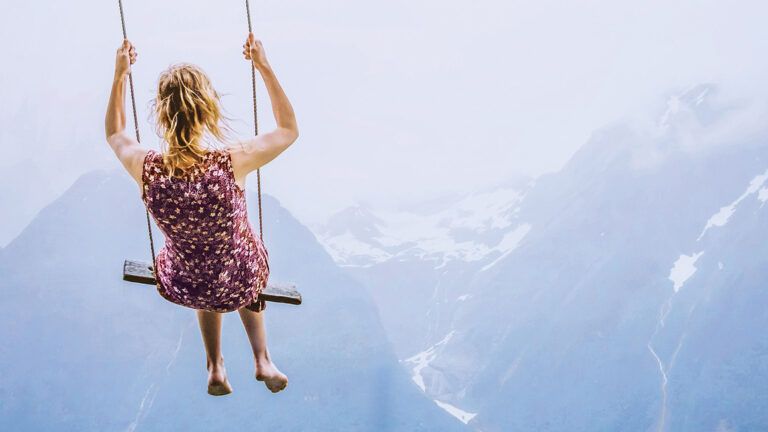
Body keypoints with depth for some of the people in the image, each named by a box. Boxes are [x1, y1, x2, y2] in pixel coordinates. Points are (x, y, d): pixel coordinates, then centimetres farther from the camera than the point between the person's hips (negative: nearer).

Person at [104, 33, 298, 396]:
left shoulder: (145, 168, -23)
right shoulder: (232, 162, -30)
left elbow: (114, 133, 4)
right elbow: (289, 129, -8)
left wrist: (120, 75, 7)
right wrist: (264, 67, -6)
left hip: (182, 288, 2)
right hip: (240, 284, -1)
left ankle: (216, 368, 43)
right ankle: (262, 360, 39)